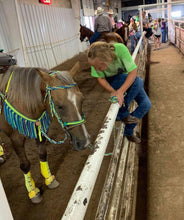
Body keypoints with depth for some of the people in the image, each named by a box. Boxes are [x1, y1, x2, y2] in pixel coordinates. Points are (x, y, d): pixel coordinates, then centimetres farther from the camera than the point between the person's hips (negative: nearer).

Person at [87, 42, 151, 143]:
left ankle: (128, 131, 7)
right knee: (138, 81, -32)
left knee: (146, 104, -10)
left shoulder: (120, 48, -35)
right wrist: (113, 91, -32)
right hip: (112, 80, -2)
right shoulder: (95, 60, -29)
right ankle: (123, 114, -16)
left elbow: (133, 71, -34)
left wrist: (121, 91, -45)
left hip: (129, 79, 2)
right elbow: (100, 78, -16)